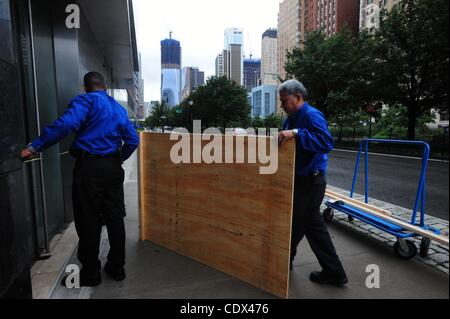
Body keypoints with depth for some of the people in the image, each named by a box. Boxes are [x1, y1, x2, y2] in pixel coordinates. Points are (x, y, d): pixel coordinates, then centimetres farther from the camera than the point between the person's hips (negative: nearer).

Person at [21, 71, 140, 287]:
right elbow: (133, 139, 13)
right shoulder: (118, 107, 16)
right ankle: (117, 267, 23)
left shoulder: (85, 101, -3)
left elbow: (66, 124, -21)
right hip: (113, 167, 6)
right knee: (115, 218, 11)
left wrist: (35, 147, -16)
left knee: (89, 221, 4)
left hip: (89, 166, -6)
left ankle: (90, 273, 17)